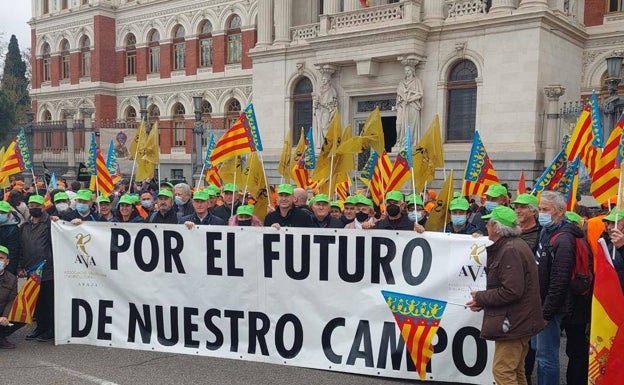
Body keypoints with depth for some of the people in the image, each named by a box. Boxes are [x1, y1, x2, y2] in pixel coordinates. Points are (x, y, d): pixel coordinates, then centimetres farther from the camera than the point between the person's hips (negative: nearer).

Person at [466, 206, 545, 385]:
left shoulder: (510, 250, -20)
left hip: (512, 322, -11)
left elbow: (511, 291, -26)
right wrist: (483, 301, 6)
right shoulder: (514, 245, 14)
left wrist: (480, 297, -13)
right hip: (517, 321, 11)